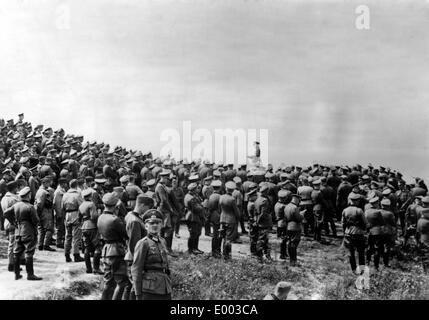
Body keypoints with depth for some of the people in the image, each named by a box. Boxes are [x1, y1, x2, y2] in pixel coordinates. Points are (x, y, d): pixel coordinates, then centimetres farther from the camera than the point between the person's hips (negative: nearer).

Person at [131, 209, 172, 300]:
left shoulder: (162, 241, 13)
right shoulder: (143, 244, -7)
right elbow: (136, 270, -9)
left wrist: (169, 287, 16)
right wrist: (138, 295, -12)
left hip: (165, 291, 7)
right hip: (149, 291, -7)